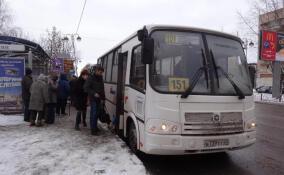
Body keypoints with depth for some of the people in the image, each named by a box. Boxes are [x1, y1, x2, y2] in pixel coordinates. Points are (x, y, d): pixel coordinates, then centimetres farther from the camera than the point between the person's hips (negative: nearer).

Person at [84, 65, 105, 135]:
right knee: (93, 113, -6)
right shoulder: (91, 78, -10)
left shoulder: (100, 78, 11)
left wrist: (103, 98, 12)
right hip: (93, 98, -6)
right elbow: (86, 87, -13)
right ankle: (93, 129, -1)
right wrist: (94, 93, -21)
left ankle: (95, 126, 26)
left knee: (97, 113, 12)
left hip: (98, 98, 7)